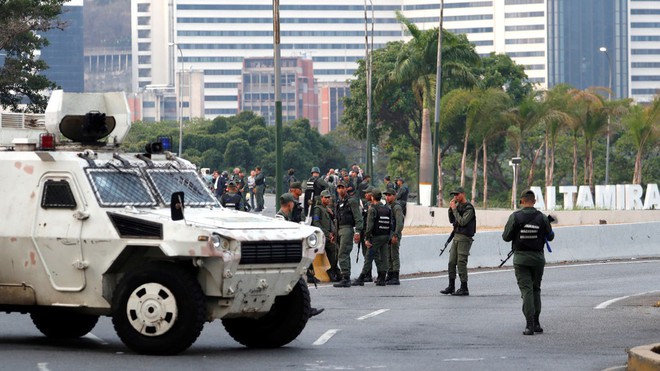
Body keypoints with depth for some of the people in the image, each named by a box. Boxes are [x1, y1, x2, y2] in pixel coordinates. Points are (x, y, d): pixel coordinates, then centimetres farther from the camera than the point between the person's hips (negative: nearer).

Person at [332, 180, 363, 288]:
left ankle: (345, 278, -20)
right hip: (339, 231, 9)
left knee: (342, 255, -17)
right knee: (345, 255, 11)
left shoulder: (351, 201, -5)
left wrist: (357, 231, -19)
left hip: (348, 229, -9)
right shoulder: (338, 203, 20)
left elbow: (358, 217, -11)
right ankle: (346, 279, 16)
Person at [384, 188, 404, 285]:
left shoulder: (397, 207, -11)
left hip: (394, 236, -9)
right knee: (388, 257, 12)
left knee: (394, 256, -9)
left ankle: (395, 278, -10)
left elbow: (399, 223, -20)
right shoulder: (387, 207, 18)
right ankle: (390, 276, 18)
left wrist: (395, 235, -25)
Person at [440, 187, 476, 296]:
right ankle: (451, 286, 14)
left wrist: (454, 209, -16)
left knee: (461, 263, -9)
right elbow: (451, 220, 15)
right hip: (456, 237, 8)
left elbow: (462, 222, -21)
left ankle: (464, 288, -5)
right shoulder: (458, 205, 13)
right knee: (452, 262, 7)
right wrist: (450, 208, 1)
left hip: (464, 239, -8)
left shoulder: (469, 208, -12)